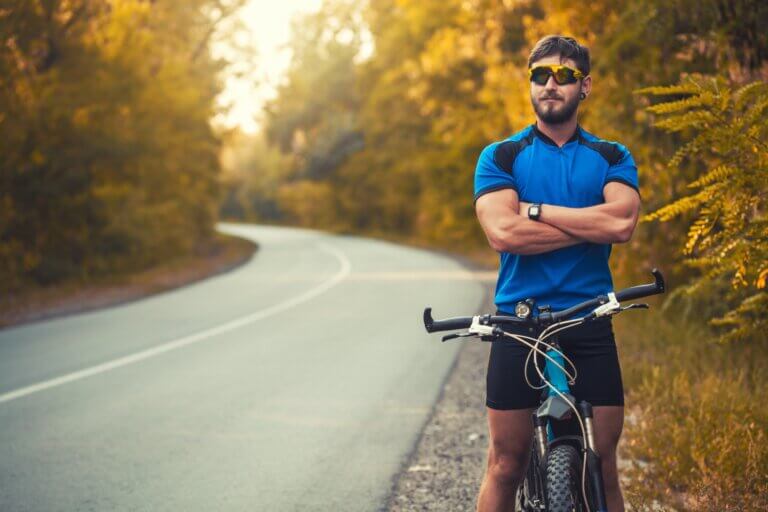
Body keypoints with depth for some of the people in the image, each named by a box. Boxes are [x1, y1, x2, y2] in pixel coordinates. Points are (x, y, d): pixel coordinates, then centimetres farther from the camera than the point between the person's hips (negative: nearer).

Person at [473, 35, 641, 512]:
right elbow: (503, 232, -12)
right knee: (506, 466, 3)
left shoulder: (612, 158, 9)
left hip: (591, 328, 1)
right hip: (519, 325, -1)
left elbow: (622, 222, -11)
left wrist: (536, 210, -10)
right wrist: (592, 225, -9)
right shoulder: (501, 156, 5)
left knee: (603, 466, 4)